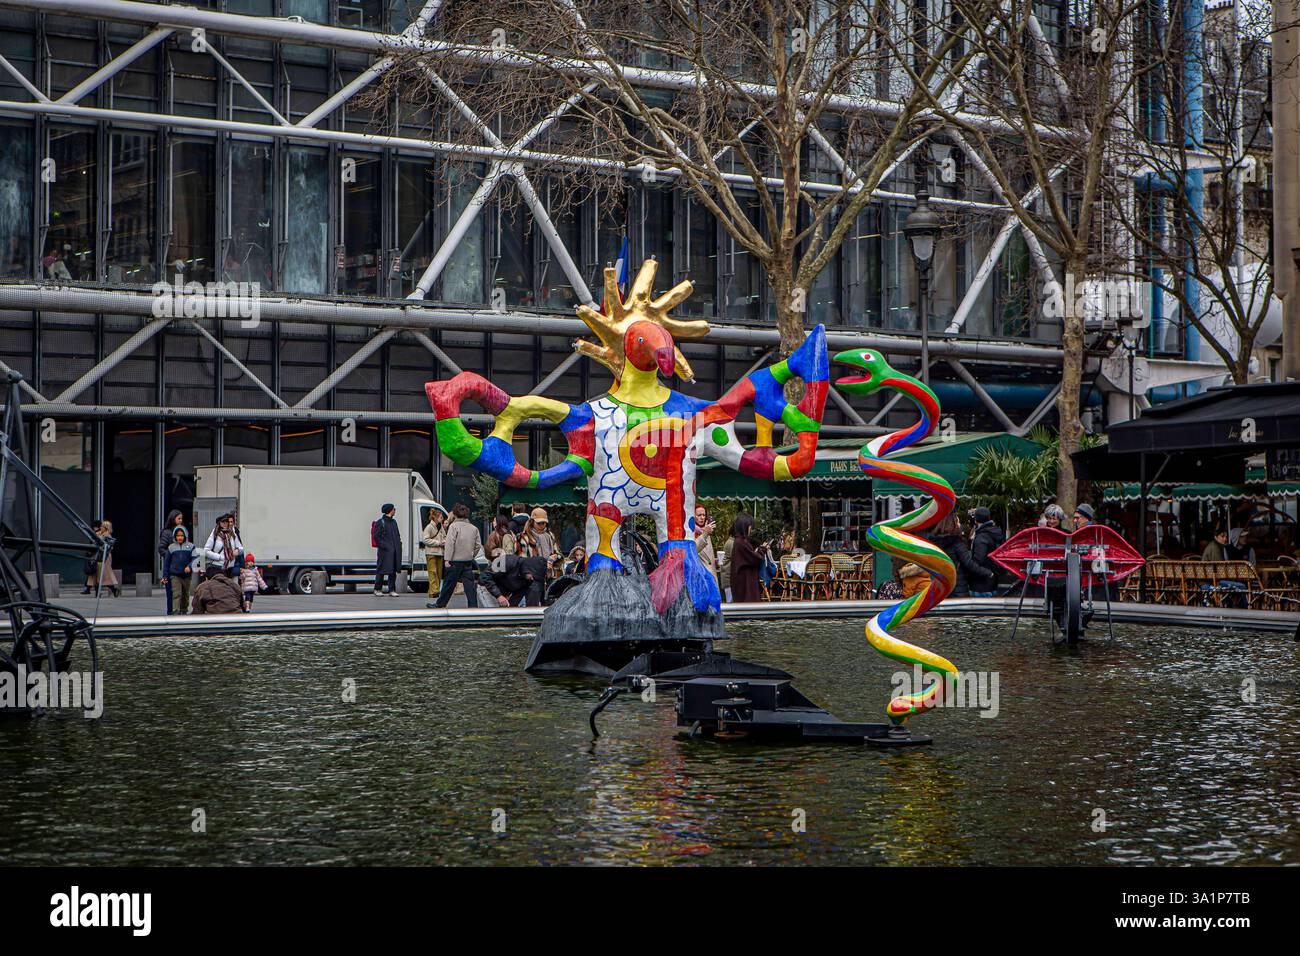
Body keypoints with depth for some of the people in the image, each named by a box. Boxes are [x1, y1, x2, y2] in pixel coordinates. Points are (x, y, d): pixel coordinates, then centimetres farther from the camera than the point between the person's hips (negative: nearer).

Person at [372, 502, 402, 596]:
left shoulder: (394, 522, 18)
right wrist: (383, 546, -16)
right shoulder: (380, 522, -5)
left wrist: (399, 545, 10)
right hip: (385, 551, -7)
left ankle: (392, 590, 8)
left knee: (393, 571, 5)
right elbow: (376, 536, -9)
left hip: (394, 551, 7)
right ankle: (377, 589, 8)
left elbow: (398, 535, 24)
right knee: (381, 571, -2)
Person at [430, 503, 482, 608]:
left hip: (455, 560, -4)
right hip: (468, 561, 4)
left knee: (449, 584, 5)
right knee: (470, 584, 4)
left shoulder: (454, 526, -9)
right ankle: (473, 605, -2)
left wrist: (447, 559, -13)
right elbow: (478, 545, 9)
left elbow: (450, 544, -14)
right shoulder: (474, 528, 8)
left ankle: (439, 604, 17)